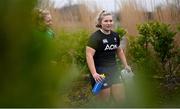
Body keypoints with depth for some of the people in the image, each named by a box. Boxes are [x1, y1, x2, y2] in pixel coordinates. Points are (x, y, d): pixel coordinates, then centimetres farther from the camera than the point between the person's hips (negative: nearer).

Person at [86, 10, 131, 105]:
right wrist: (94, 73, -30)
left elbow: (119, 51, 24)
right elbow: (89, 55, -21)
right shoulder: (95, 37, -13)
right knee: (104, 100, -4)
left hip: (113, 69, 7)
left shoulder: (115, 35, 8)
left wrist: (126, 65, 20)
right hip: (100, 71, -7)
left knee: (120, 98, 4)